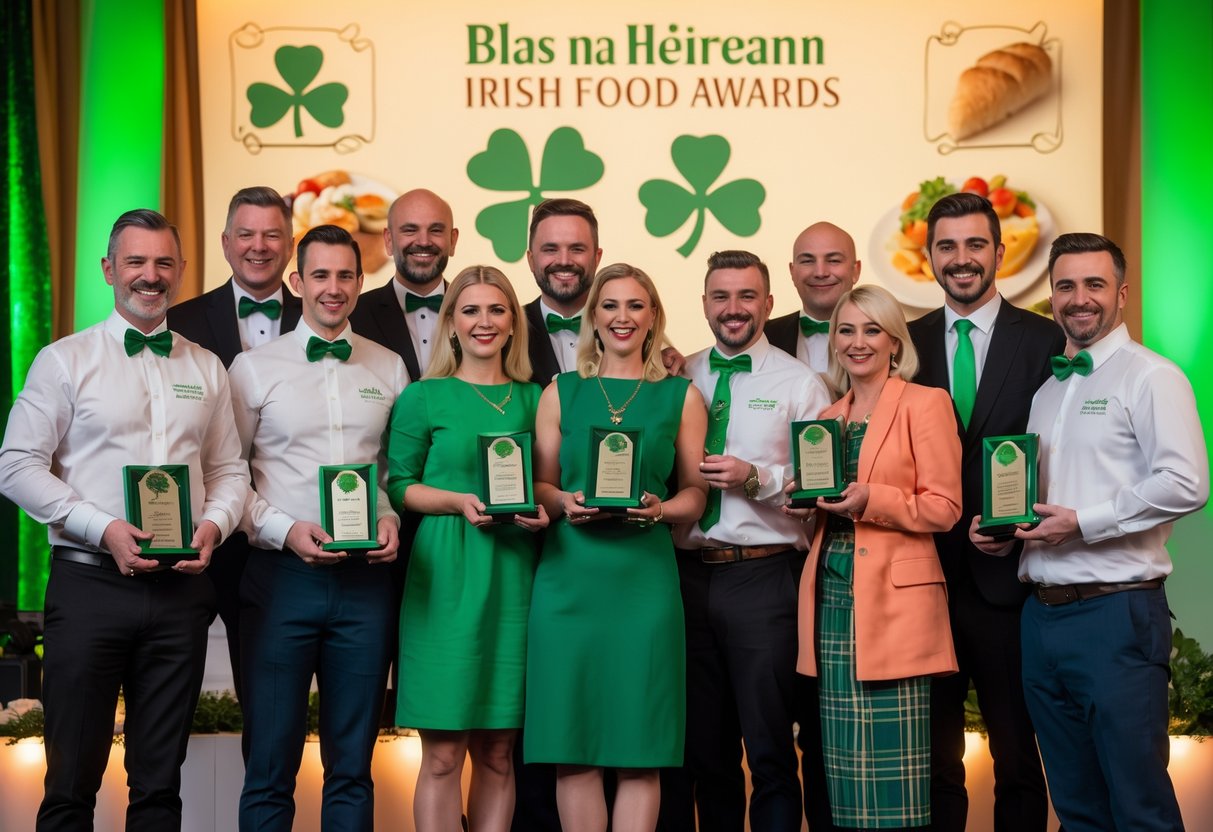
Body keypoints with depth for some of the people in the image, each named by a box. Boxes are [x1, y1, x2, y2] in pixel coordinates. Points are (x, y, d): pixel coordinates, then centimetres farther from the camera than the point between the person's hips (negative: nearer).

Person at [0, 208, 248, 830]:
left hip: (180, 587, 3)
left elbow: (230, 469, 15)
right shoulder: (64, 360, 2)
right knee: (72, 781, 1)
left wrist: (214, 524, -6)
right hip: (90, 581, -3)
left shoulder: (206, 369, 13)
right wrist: (103, 528, -14)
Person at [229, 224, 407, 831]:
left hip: (366, 576, 2)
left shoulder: (389, 369, 11)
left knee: (353, 763, 9)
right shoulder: (253, 367, 2)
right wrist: (284, 530, -11)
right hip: (281, 574, -2)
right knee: (271, 763, 1)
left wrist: (392, 518, -4)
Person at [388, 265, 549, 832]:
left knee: (498, 752, 6)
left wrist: (541, 511, -4)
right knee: (443, 753, -3)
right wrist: (459, 500, -13)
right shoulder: (423, 398, 3)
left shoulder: (532, 398, 12)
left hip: (513, 574, 3)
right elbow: (397, 486, 1)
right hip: (446, 576, -3)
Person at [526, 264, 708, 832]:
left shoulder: (682, 396, 10)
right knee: (573, 744, 1)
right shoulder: (560, 393, 11)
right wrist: (565, 502, -9)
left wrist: (659, 509, -11)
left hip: (644, 576, -1)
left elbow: (695, 494, 9)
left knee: (640, 748, -2)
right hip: (570, 575, 1)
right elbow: (538, 486, 12)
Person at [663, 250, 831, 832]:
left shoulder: (800, 384, 1)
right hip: (688, 573, 4)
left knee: (770, 749, 1)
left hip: (765, 578, -4)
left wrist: (755, 477, -18)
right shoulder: (678, 381, 11)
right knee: (703, 746, 13)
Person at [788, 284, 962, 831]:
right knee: (844, 761, 6)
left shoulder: (925, 404, -1)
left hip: (894, 599, -6)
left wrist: (871, 501, -19)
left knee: (893, 759, -7)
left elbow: (944, 508, -6)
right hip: (831, 597, 6)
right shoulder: (827, 417, 18)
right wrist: (808, 503, 2)